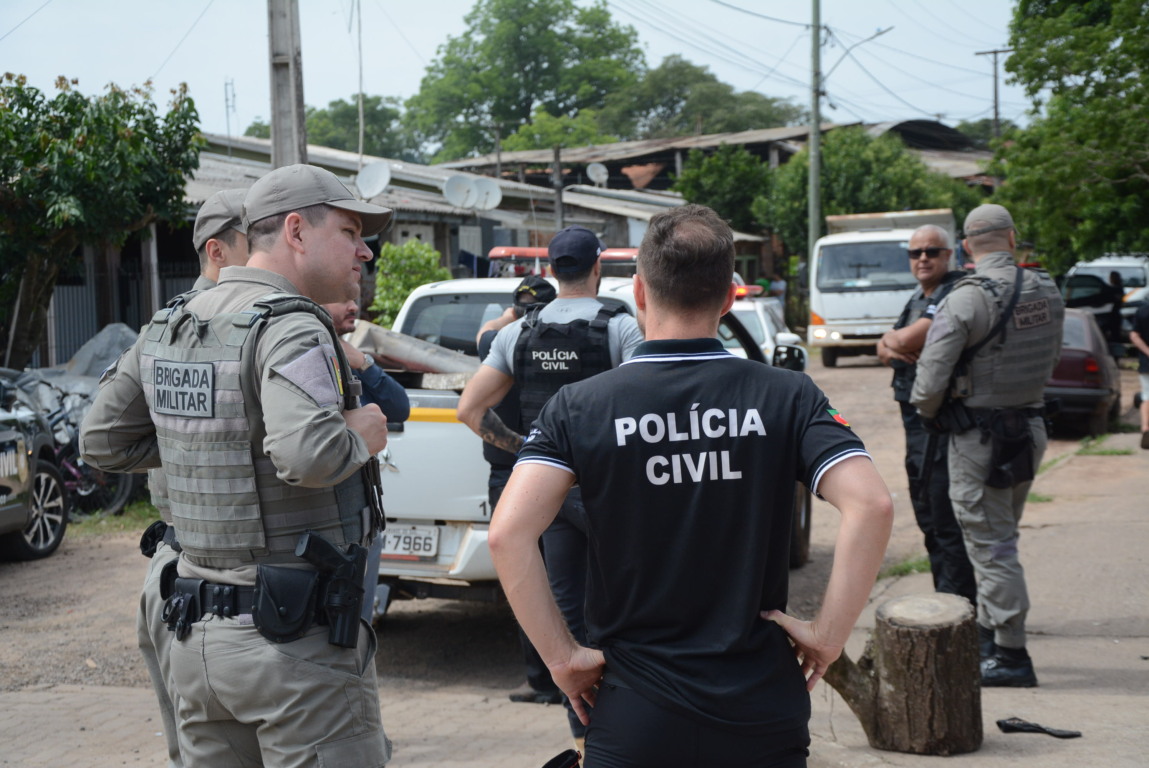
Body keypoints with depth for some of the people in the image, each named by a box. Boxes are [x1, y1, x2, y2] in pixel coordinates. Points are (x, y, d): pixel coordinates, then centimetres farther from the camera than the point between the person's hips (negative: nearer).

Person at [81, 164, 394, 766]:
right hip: (296, 638, -8)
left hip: (196, 631, 8)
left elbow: (102, 440, 18)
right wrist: (360, 435, -11)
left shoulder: (169, 329, 9)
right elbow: (309, 455, -31)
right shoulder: (290, 326, -15)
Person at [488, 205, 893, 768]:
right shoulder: (786, 398, -4)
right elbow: (871, 505, -17)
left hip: (633, 721, -1)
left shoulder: (580, 407, -6)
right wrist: (828, 635, -8)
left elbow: (508, 533, -17)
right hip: (763, 717, 1)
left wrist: (562, 656, -9)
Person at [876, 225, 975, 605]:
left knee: (946, 518, -8)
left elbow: (909, 340, -22)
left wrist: (894, 338, 0)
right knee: (927, 513, 16)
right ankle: (945, 597, 27)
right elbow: (884, 348, 13)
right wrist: (893, 346, -9)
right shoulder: (918, 298, 18)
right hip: (917, 416, 10)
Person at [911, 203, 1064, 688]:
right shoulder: (1047, 292, 4)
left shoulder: (968, 299, -18)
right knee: (999, 539, 19)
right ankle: (988, 637, 29)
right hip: (1031, 426, 7)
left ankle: (1010, 655, 3)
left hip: (980, 435, -7)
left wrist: (927, 411, 0)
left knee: (990, 543, -1)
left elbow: (932, 375, -19)